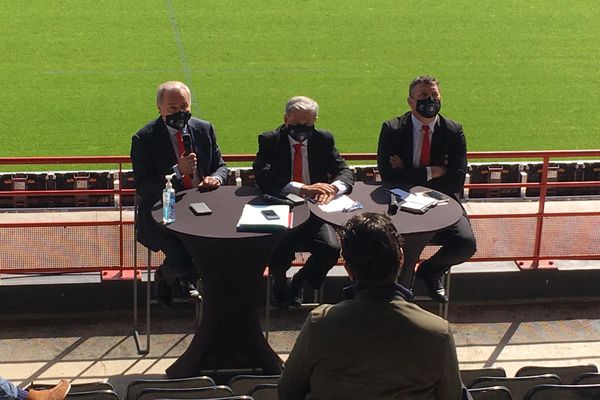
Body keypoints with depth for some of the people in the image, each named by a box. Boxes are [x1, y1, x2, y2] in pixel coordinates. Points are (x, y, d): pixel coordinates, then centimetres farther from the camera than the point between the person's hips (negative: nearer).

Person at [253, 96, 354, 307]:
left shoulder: (324, 140, 7)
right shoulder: (269, 140, -1)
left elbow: (346, 172, 2)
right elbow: (263, 177, -17)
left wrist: (333, 187, -24)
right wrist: (302, 189, -30)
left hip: (314, 211, 2)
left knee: (331, 250, -25)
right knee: (278, 252, -30)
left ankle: (299, 281, 9)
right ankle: (279, 282, 9)